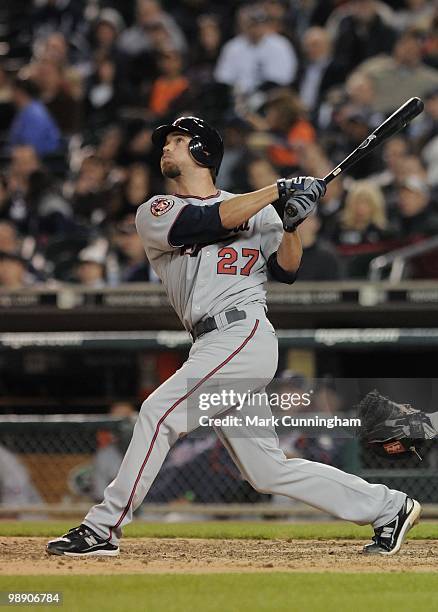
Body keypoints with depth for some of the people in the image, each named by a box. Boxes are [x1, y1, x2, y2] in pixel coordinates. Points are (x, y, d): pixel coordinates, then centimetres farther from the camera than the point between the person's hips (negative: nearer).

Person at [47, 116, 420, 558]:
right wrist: (278, 190, -4)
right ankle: (387, 507, 13)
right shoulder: (155, 214, 14)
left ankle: (103, 527, -13)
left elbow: (285, 270, 10)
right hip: (213, 348, 4)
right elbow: (207, 221, -4)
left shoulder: (257, 211, 13)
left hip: (246, 334, -4)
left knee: (159, 412, -18)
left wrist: (292, 224, -7)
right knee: (268, 471, 3)